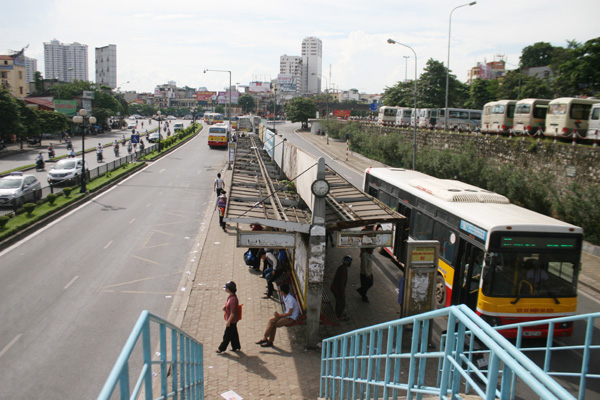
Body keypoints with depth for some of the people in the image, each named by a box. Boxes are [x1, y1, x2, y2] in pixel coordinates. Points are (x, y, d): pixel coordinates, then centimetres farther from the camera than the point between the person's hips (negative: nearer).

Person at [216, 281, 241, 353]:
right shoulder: (230, 297, 2)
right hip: (232, 320, 9)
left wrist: (228, 321, -20)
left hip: (231, 320, -9)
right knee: (233, 333, 19)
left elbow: (233, 312, -25)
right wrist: (225, 307, 1)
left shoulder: (233, 299, -28)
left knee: (227, 335, 5)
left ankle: (221, 348, 18)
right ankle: (236, 347, 30)